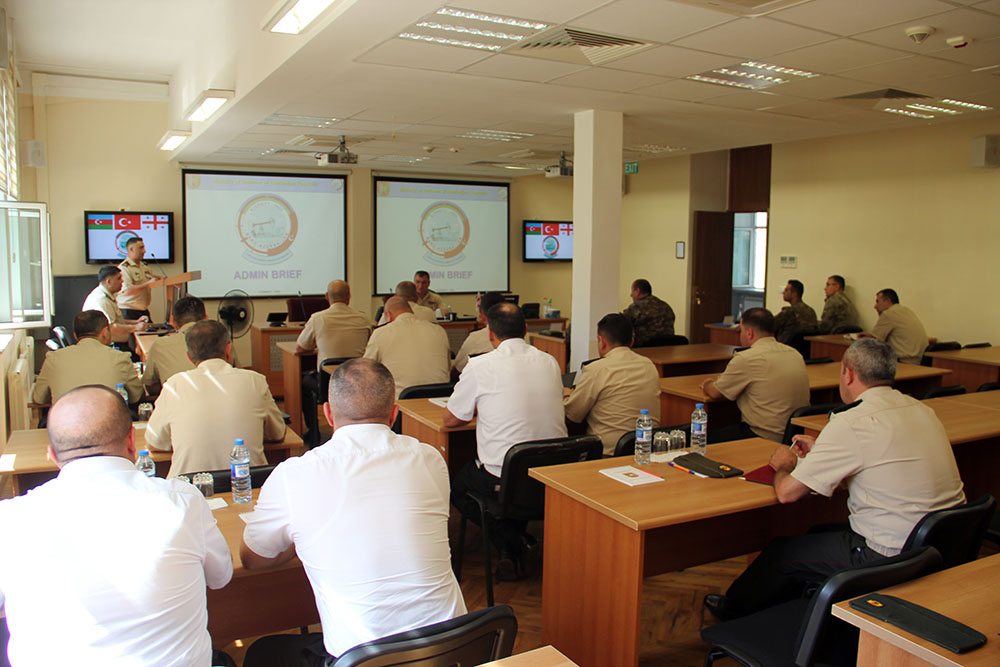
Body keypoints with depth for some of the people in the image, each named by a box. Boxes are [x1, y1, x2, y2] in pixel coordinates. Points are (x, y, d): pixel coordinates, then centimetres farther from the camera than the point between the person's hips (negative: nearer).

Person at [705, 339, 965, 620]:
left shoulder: (850, 424, -21)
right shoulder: (920, 409, 3)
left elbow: (787, 492, -17)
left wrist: (785, 465, 5)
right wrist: (820, 452, 22)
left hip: (891, 556, -8)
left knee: (781, 552, 10)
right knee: (820, 534, 26)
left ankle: (734, 608, 35)